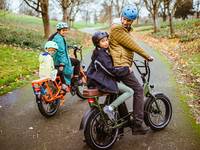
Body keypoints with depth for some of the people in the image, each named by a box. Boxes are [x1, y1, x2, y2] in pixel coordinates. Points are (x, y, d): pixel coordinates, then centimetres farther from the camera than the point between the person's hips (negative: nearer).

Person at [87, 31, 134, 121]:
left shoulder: (104, 51, 12)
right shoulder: (101, 55, -19)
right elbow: (111, 70, -24)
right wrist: (127, 70, -16)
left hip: (101, 79, 10)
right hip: (105, 82, -10)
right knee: (130, 91, -12)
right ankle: (110, 108, -14)